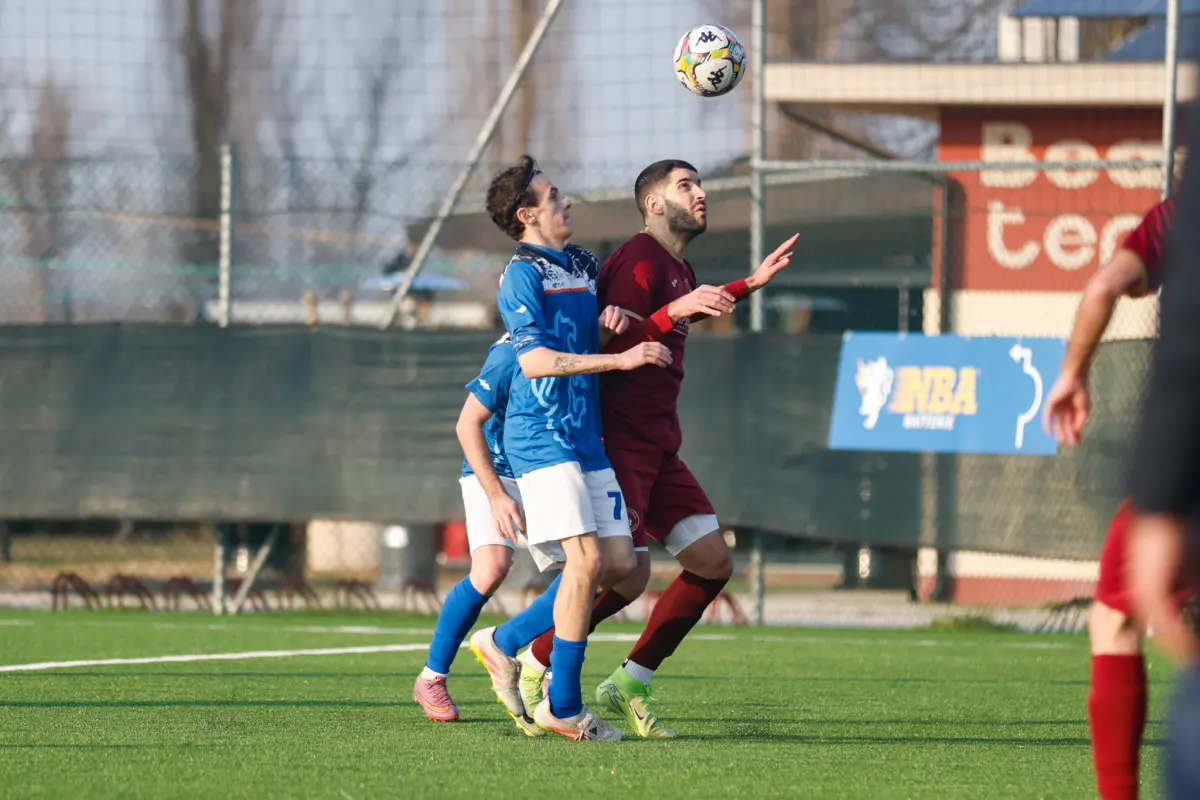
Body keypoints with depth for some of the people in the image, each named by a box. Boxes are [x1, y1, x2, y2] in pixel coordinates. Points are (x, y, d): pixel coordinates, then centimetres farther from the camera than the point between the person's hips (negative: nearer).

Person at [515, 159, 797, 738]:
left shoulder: (678, 270, 16)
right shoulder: (640, 261, -14)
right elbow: (613, 347, -21)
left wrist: (749, 284, 41)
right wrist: (675, 311, -31)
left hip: (657, 447, 10)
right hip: (620, 444, -10)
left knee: (714, 562, 2)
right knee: (627, 577, -13)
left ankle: (629, 685, 8)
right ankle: (533, 668, 6)